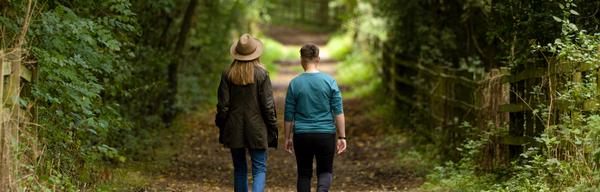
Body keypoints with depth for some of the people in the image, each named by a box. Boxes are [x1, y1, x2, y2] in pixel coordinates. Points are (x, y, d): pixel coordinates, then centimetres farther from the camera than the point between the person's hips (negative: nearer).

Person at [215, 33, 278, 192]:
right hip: (256, 129, -3)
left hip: (234, 130, 3)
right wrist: (273, 129, 2)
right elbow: (268, 105, -8)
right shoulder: (261, 74, -9)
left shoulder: (228, 75, -3)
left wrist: (221, 129, 10)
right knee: (259, 169, 2)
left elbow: (223, 106, -2)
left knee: (239, 169, 15)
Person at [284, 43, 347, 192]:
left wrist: (287, 138, 13)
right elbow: (338, 112, -5)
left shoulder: (295, 83, -3)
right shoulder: (330, 81, -4)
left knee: (304, 174, 13)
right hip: (326, 135, 0)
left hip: (302, 136, 0)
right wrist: (342, 137, 1)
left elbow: (288, 115, 2)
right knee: (325, 171, 12)